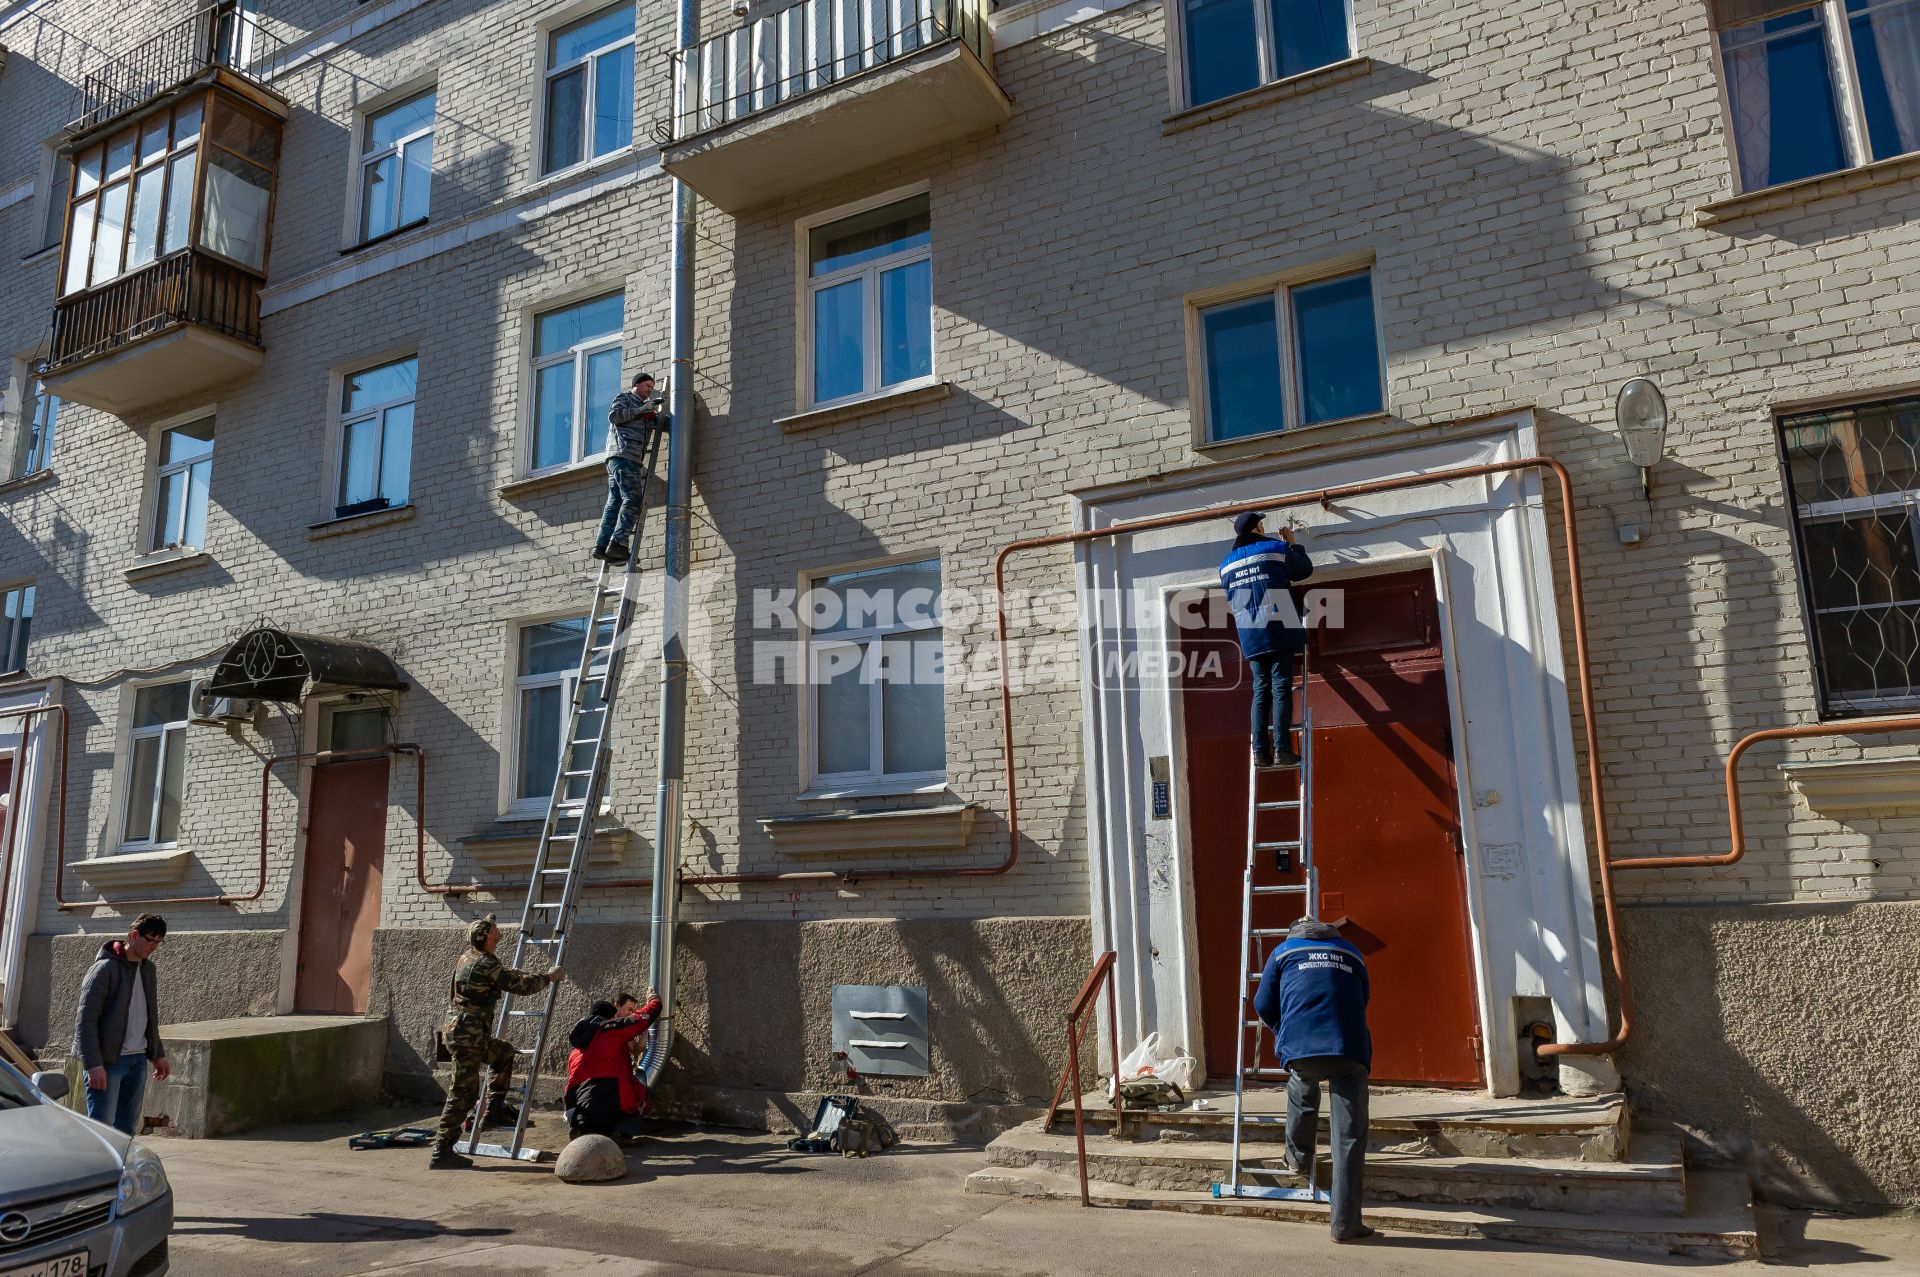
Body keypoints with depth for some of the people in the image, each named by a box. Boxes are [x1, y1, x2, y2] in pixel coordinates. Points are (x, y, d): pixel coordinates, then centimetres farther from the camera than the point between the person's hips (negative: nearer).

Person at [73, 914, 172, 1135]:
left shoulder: (147, 969, 12)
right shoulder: (105, 968, -12)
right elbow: (85, 1019, -15)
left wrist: (157, 1054, 21)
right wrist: (93, 1064, -21)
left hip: (138, 1059, 7)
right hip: (108, 1060, -7)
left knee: (127, 1127, 9)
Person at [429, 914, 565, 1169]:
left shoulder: (468, 955, 10)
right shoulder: (486, 964, -17)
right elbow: (521, 984, -13)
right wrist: (549, 977, 3)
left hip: (462, 1033, 10)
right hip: (467, 1036, -10)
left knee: (504, 1052, 24)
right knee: (463, 1093, -5)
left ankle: (494, 1110, 21)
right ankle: (441, 1151, -2)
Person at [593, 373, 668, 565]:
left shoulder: (646, 412, 33)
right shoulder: (625, 398, 11)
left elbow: (663, 424, 24)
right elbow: (613, 415, -6)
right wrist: (640, 410, -5)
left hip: (633, 460, 9)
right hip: (622, 454, -9)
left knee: (615, 503, 0)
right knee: (633, 499, -18)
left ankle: (602, 546, -5)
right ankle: (618, 543, -26)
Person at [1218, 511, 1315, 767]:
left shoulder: (1227, 564, 13)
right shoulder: (1276, 549, 2)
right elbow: (1305, 570, 15)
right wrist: (1292, 545, 28)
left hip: (1249, 635, 4)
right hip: (1278, 628, -4)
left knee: (1261, 691, 6)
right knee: (1281, 688, -5)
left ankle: (1260, 751, -2)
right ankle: (1282, 749, -12)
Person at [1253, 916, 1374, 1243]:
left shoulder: (1283, 952, 21)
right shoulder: (1351, 953, 27)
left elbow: (1263, 1007, 22)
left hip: (1301, 1048, 0)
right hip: (1350, 1050, 0)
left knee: (1301, 1092, 34)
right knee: (1349, 1136, 3)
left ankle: (1299, 1157, 48)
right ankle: (1346, 1223, 0)